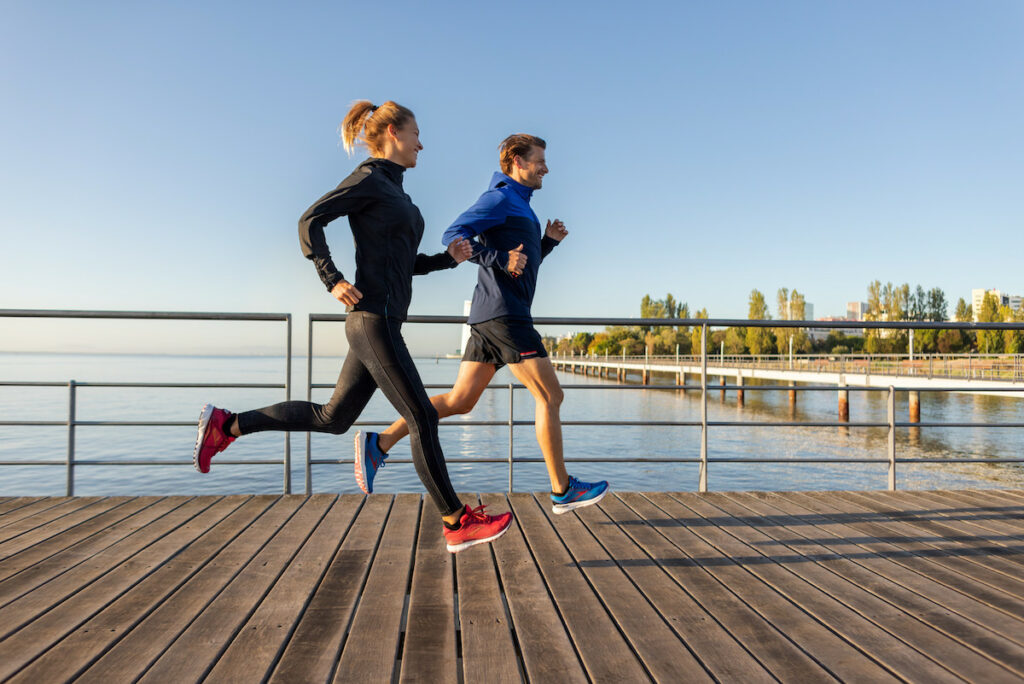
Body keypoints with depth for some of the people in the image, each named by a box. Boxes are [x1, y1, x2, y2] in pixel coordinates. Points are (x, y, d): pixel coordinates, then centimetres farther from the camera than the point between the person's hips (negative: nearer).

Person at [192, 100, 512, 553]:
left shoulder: (394, 193, 22)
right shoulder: (368, 179, -4)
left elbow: (405, 263, 25)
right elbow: (310, 221, -10)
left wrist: (448, 258, 11)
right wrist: (332, 280, -17)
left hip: (382, 322, 10)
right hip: (372, 317, -10)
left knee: (333, 418, 13)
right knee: (422, 418, -6)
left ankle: (225, 425, 22)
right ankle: (457, 524, 4)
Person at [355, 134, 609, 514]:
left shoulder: (519, 207, 27)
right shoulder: (501, 198, -3)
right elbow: (454, 236, -14)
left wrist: (549, 241, 16)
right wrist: (501, 259, -23)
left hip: (489, 319, 10)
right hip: (504, 314, -10)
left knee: (460, 400, 7)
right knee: (549, 397, -4)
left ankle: (380, 443, 7)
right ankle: (562, 490, 4)